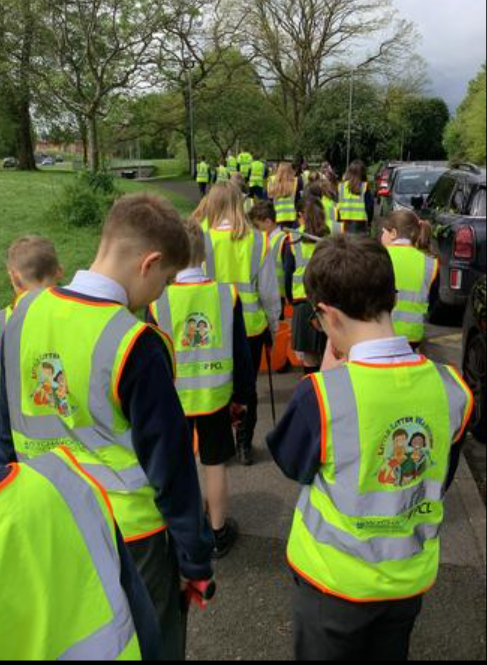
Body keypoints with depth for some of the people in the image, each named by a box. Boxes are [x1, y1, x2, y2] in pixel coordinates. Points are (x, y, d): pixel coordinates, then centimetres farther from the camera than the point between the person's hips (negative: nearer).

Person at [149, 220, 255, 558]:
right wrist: (241, 397, 10)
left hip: (171, 399, -1)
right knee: (216, 464, 14)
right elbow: (241, 352, -2)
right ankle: (218, 534, 29)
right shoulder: (227, 294, -10)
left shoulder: (158, 300, -14)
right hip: (215, 395, 1)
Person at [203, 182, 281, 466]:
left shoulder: (204, 240, -12)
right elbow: (269, 290, -3)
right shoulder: (259, 240, -8)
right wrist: (274, 323, 10)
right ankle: (245, 445, 26)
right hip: (252, 326, 1)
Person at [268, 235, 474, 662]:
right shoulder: (452, 388, -15)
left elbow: (291, 464, -9)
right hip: (411, 576, 4)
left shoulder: (323, 393, -30)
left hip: (336, 578, -3)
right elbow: (441, 481, 1)